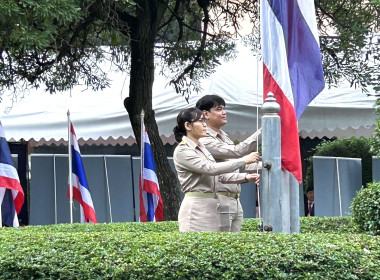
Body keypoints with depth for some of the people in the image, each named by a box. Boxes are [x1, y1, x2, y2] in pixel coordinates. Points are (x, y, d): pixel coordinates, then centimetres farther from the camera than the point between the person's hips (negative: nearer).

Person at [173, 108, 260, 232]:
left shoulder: (201, 148, 17)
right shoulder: (182, 151, -11)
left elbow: (219, 175, 18)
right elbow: (211, 169, -20)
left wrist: (245, 177, 3)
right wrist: (244, 160, -18)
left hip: (209, 207, 9)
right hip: (195, 207, -9)